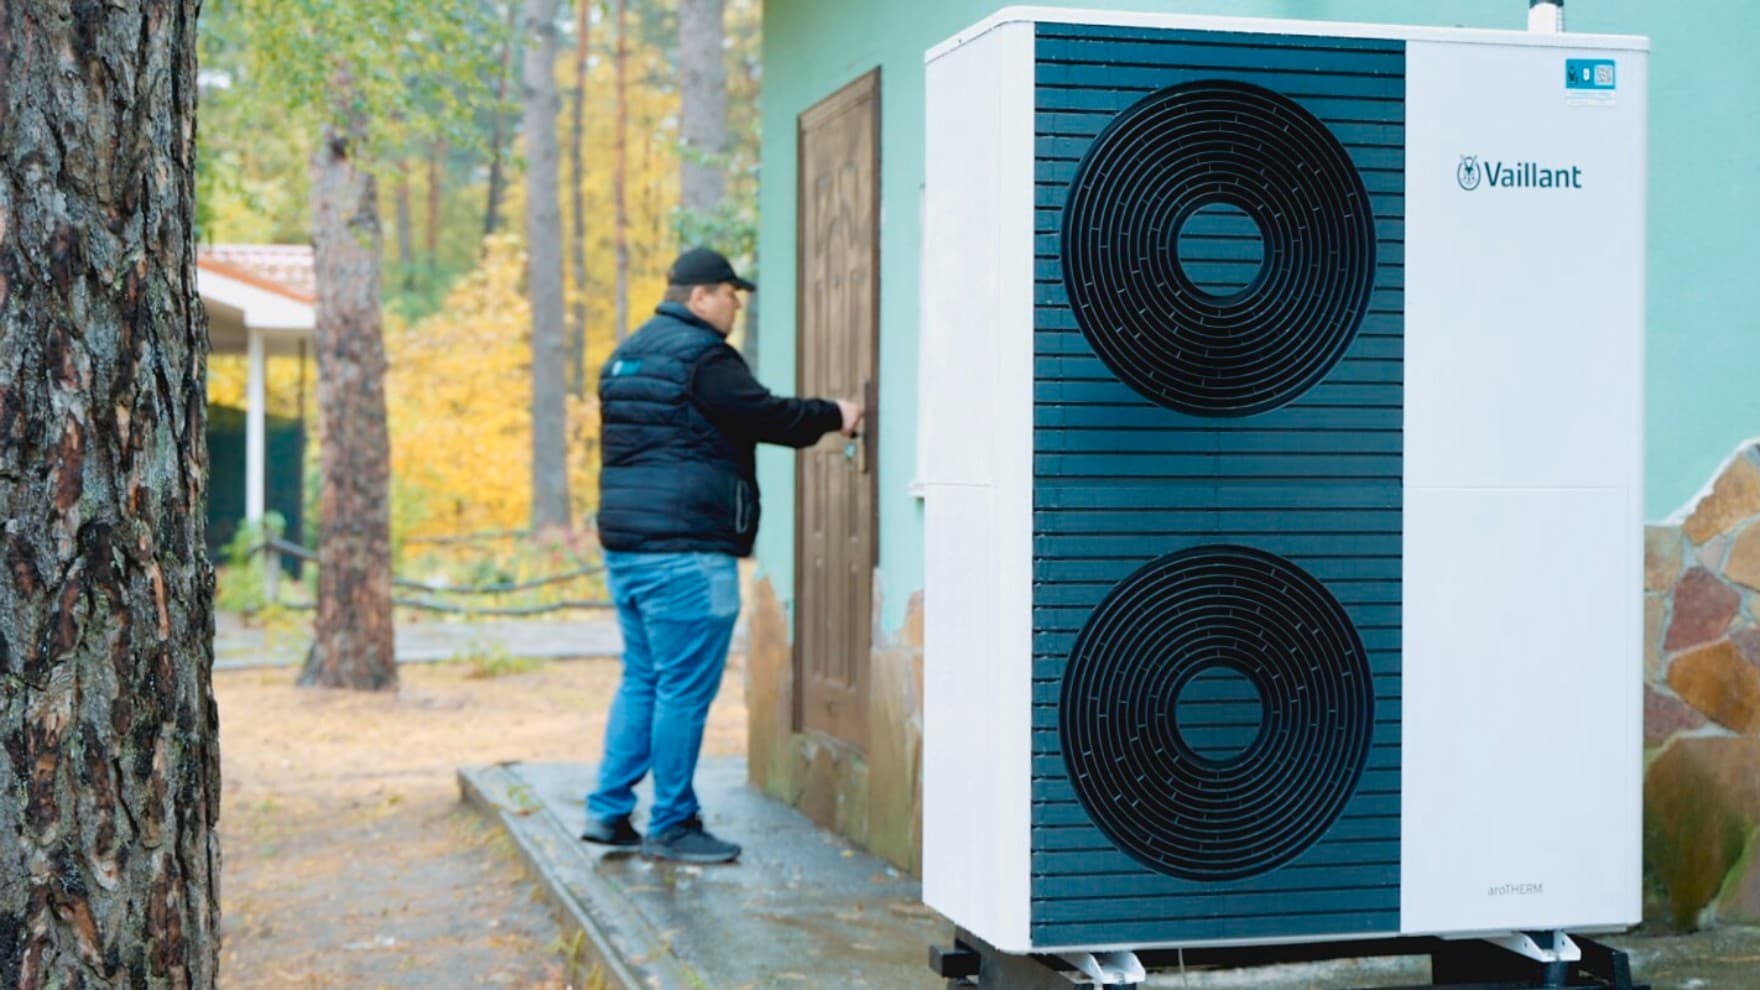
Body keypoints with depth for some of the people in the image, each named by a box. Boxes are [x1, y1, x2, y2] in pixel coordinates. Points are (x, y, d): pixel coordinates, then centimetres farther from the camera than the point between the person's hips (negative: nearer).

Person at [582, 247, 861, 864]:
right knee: (685, 688, -3)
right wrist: (835, 416, 3)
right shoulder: (702, 356, -11)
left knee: (642, 680, 16)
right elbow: (767, 416, -11)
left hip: (625, 546, 10)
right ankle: (672, 826, 2)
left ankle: (608, 811, 16)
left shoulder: (627, 357, 18)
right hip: (685, 551, -10)